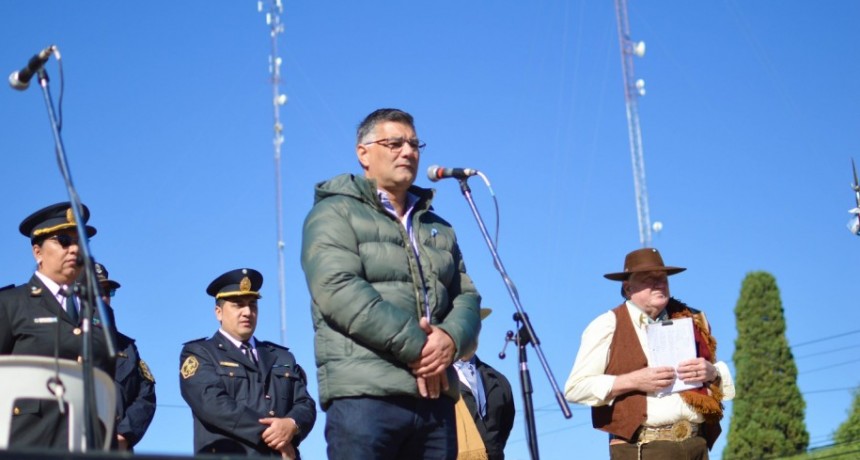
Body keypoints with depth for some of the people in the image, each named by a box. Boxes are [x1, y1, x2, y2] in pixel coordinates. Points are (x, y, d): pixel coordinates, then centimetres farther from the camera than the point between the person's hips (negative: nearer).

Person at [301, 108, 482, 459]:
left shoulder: (438, 228, 25)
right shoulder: (336, 213, 4)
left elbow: (467, 296, 17)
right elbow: (338, 289, -11)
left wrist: (450, 338, -7)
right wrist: (415, 347, -15)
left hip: (434, 396, 6)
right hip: (365, 395, -6)